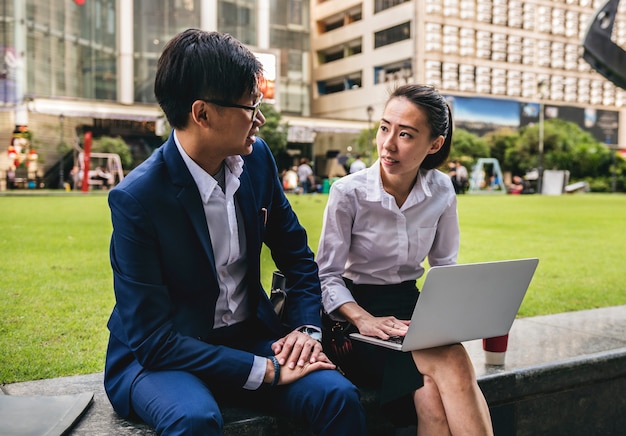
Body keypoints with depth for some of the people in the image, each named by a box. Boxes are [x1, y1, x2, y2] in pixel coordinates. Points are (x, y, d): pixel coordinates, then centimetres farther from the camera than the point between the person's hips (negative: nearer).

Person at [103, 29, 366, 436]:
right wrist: (264, 371, -23)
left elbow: (296, 252, 10)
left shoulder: (256, 158, -4)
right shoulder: (136, 198, -21)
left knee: (339, 396, -20)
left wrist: (306, 327, -6)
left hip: (250, 337, 5)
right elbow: (152, 339, -21)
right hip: (157, 356, -4)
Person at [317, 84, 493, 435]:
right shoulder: (348, 192, -12)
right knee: (452, 363, -31)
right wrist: (362, 318, -24)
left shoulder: (442, 192, -2)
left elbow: (445, 266, 10)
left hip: (410, 309, 3)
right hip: (356, 313, -3)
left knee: (432, 395, -31)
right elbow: (328, 274, -8)